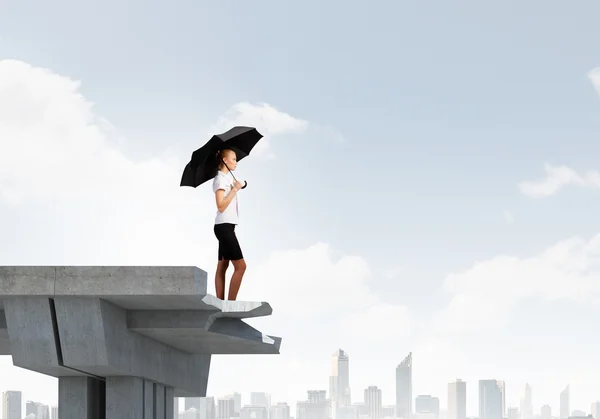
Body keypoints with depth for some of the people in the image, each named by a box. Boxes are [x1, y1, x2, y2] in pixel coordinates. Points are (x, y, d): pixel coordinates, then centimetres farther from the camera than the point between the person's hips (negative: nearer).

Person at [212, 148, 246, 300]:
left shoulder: (227, 178, 17)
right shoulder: (220, 179, -11)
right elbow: (221, 206, -19)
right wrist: (235, 189, -20)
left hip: (227, 226, 10)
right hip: (224, 226, -10)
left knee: (222, 265, 6)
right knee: (240, 266, -13)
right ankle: (231, 303, -15)